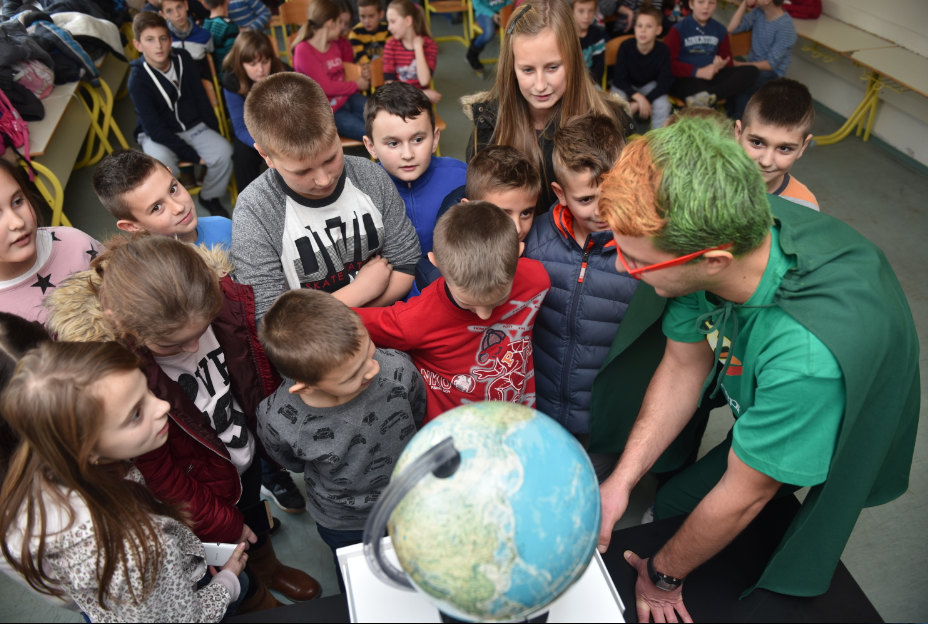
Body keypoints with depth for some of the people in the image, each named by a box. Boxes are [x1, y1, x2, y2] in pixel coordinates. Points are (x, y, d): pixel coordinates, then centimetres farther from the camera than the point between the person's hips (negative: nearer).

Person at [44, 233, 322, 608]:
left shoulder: (225, 296, -27)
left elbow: (263, 373, -7)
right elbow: (155, 475, -23)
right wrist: (222, 523, -12)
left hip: (254, 455, 4)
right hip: (202, 490, -4)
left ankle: (270, 569, 69)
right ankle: (257, 600, 61)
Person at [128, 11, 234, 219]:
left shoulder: (182, 58, -5)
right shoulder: (137, 79, -17)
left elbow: (201, 98, 6)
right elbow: (155, 128, -18)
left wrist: (213, 135, 0)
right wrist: (192, 155, -21)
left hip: (194, 127, 4)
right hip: (158, 135, -4)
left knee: (224, 153, -24)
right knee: (163, 168, -34)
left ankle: (210, 197, 3)